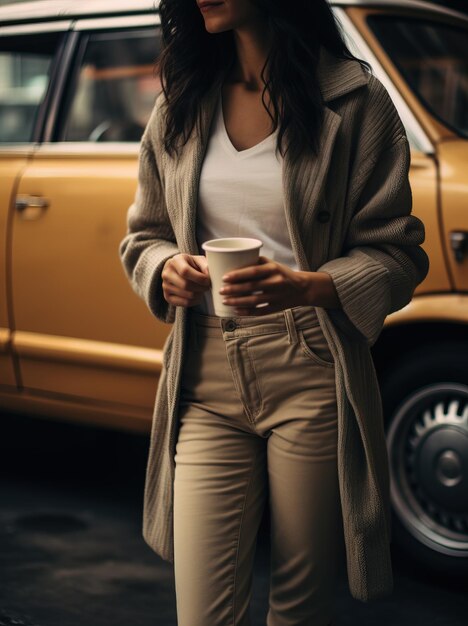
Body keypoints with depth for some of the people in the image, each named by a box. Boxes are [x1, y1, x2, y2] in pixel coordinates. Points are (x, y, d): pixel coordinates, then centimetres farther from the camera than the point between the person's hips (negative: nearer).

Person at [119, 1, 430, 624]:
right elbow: (142, 236, 19)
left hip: (311, 381, -3)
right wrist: (166, 269, -5)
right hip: (207, 384, 3)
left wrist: (305, 287, -22)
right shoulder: (180, 104, 11)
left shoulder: (353, 100, -3)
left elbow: (396, 254, -4)